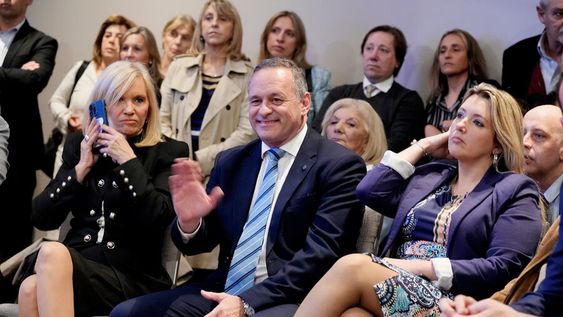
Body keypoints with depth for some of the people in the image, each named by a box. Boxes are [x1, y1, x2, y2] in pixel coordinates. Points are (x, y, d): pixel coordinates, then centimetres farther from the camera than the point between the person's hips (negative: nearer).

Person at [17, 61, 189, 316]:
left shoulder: (167, 152, 5)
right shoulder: (79, 145, 16)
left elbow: (159, 220, -12)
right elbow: (42, 218, 8)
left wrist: (129, 160, -11)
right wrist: (82, 168, -1)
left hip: (132, 277, -3)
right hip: (74, 265, 3)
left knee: (53, 254, -32)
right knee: (33, 290, -33)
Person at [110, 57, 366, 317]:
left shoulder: (340, 166, -3)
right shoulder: (230, 162, 15)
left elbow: (321, 252, -12)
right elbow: (202, 242, 16)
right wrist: (190, 222, -9)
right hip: (222, 292, 6)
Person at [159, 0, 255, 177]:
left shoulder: (248, 75, 3)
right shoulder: (179, 67, 11)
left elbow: (248, 132, -5)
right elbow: (163, 120, 11)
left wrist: (200, 160, -12)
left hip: (220, 169, -2)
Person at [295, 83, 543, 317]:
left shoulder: (516, 191, 9)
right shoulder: (429, 176, 25)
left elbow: (504, 268, -5)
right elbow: (369, 192, 9)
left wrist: (419, 266, -11)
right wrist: (423, 145, 19)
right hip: (397, 290, 4)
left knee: (353, 267, -29)